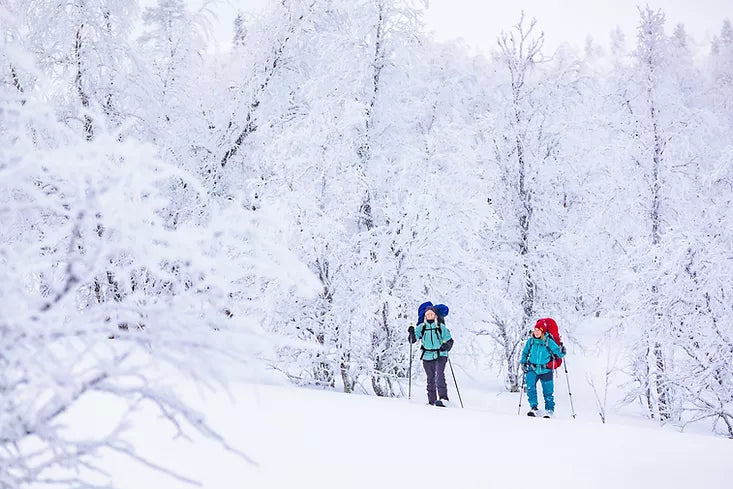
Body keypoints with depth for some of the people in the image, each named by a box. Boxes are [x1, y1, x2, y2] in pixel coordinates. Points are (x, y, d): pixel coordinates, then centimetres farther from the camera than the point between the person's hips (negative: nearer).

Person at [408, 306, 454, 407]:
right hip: (427, 357, 3)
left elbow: (449, 340, 7)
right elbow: (412, 340, 3)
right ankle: (432, 401, 14)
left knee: (439, 375, -21)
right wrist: (411, 332, -18)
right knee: (430, 379, 7)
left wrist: (446, 346, -15)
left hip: (440, 355, -2)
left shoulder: (441, 327, 3)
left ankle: (443, 397, -26)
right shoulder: (421, 327, 7)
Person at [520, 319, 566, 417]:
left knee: (548, 391, 7)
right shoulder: (531, 341, 0)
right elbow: (525, 352, 15)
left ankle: (549, 410, 24)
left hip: (545, 371, -2)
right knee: (530, 388, -20)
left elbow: (558, 353, -5)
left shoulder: (549, 342, -9)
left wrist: (562, 352, -26)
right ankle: (534, 408, -12)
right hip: (532, 369, 2)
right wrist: (523, 363, 5)